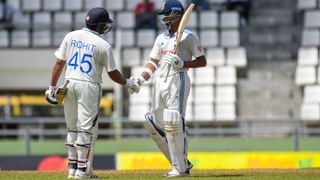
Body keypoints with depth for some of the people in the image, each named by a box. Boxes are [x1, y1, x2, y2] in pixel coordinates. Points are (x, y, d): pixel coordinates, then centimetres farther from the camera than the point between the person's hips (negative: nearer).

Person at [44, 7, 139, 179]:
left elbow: (59, 63, 2)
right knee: (86, 128, 0)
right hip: (89, 87, -5)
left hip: (69, 84, 5)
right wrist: (128, 83, 15)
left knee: (72, 127, 13)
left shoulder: (70, 36, 4)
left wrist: (52, 86, 6)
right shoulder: (103, 45, -7)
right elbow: (113, 74, -2)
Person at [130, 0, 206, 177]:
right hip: (159, 82, 7)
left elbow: (202, 61, -1)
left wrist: (182, 63, -15)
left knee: (174, 124, -13)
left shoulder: (189, 36, 1)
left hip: (178, 80, -7)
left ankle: (181, 168, -7)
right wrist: (141, 78, 5)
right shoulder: (161, 38, 21)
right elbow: (153, 62, 19)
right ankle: (182, 162, 14)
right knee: (155, 125, 4)